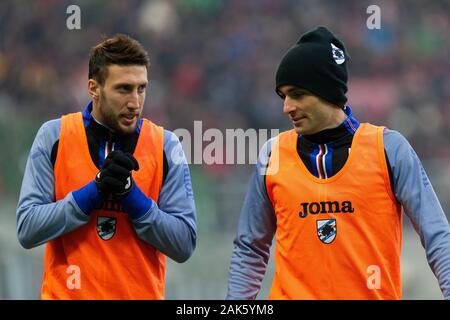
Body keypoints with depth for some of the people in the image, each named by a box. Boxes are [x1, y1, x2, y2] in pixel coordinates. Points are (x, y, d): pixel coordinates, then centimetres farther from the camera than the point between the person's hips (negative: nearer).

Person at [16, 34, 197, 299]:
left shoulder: (165, 145, -3)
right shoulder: (54, 136, -4)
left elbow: (184, 245, -7)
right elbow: (27, 229, -10)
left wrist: (130, 194, -17)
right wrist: (94, 190, -18)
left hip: (142, 292, 1)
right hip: (67, 292, -1)